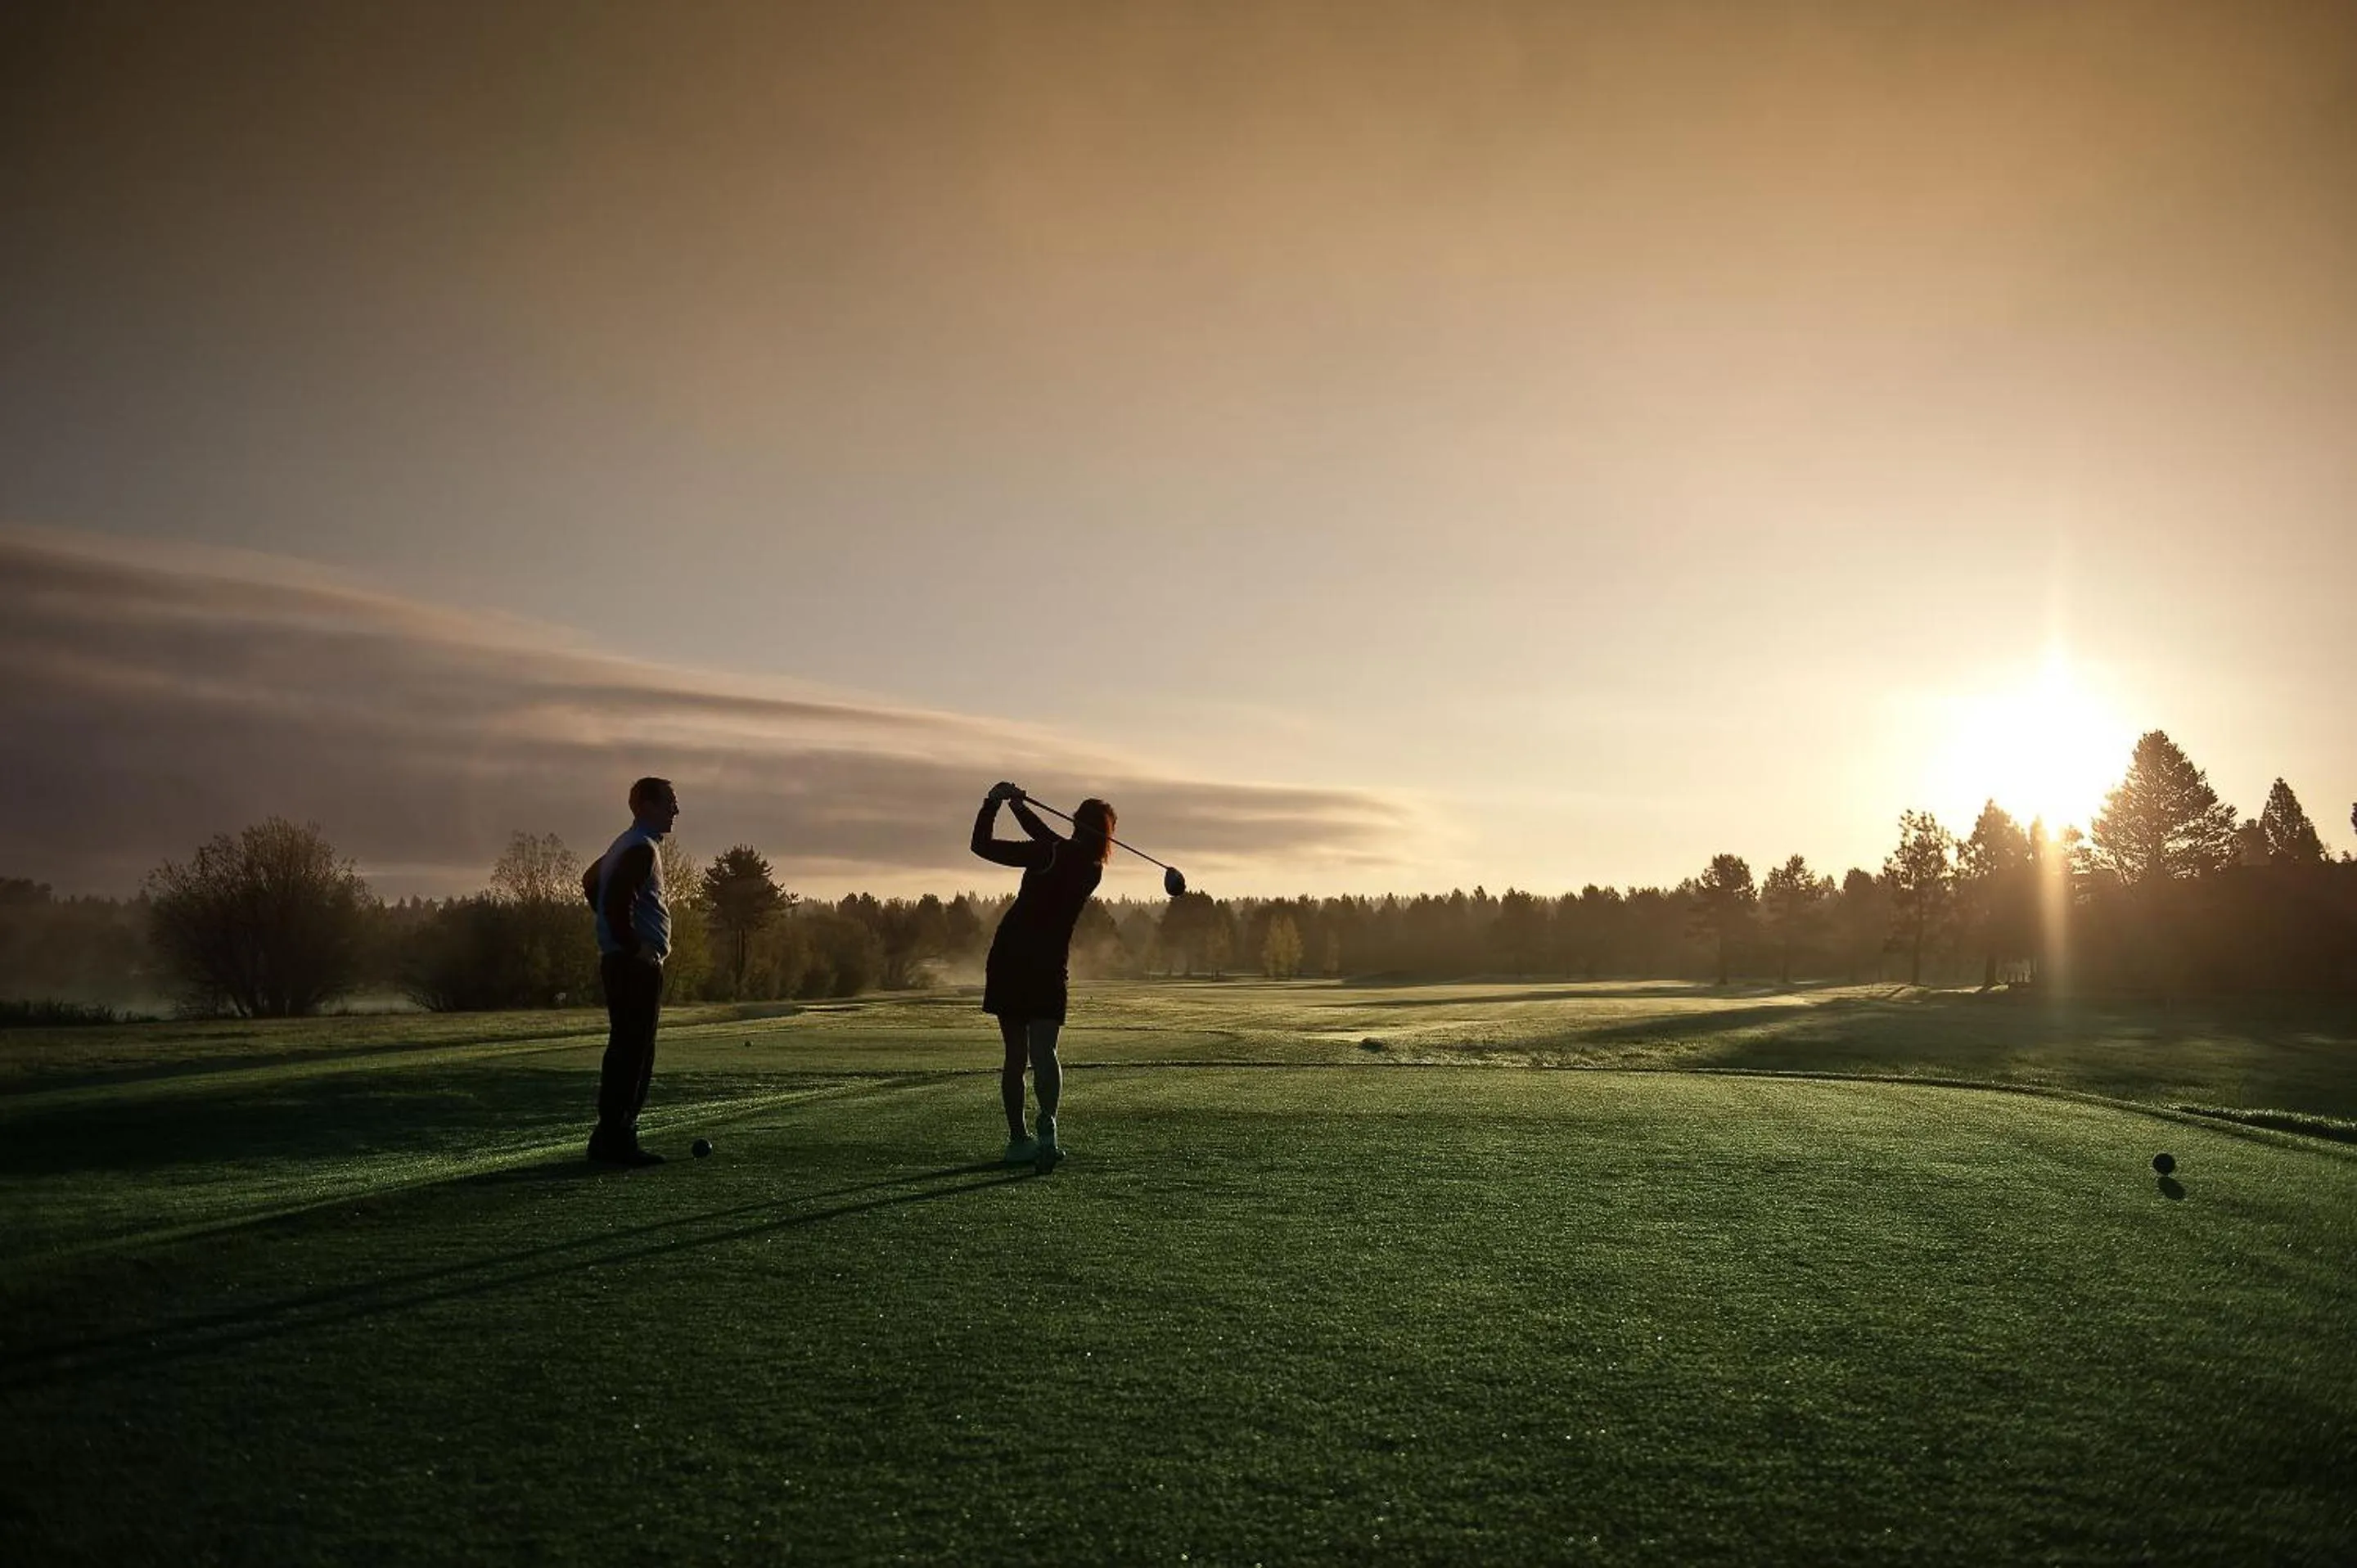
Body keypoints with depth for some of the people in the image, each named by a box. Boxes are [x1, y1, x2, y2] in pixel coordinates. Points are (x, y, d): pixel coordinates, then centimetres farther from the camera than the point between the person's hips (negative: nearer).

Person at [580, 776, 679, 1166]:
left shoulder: (625, 845, 18)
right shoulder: (642, 849, -14)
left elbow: (590, 881, 31)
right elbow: (618, 900, -25)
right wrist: (635, 945, -18)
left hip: (620, 961, 11)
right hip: (636, 965, -11)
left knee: (625, 1050, 13)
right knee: (632, 1051, -9)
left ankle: (609, 1135, 18)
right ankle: (616, 1138, -8)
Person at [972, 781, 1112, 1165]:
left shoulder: (1050, 855, -8)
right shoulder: (1093, 870, 7)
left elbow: (982, 845, -10)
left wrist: (993, 803, -1)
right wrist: (1019, 807, 23)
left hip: (1009, 959, -1)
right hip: (1048, 968, 1)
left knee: (1014, 1056, 9)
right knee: (1044, 1052, -3)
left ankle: (1018, 1138, 12)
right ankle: (1047, 1123, -29)